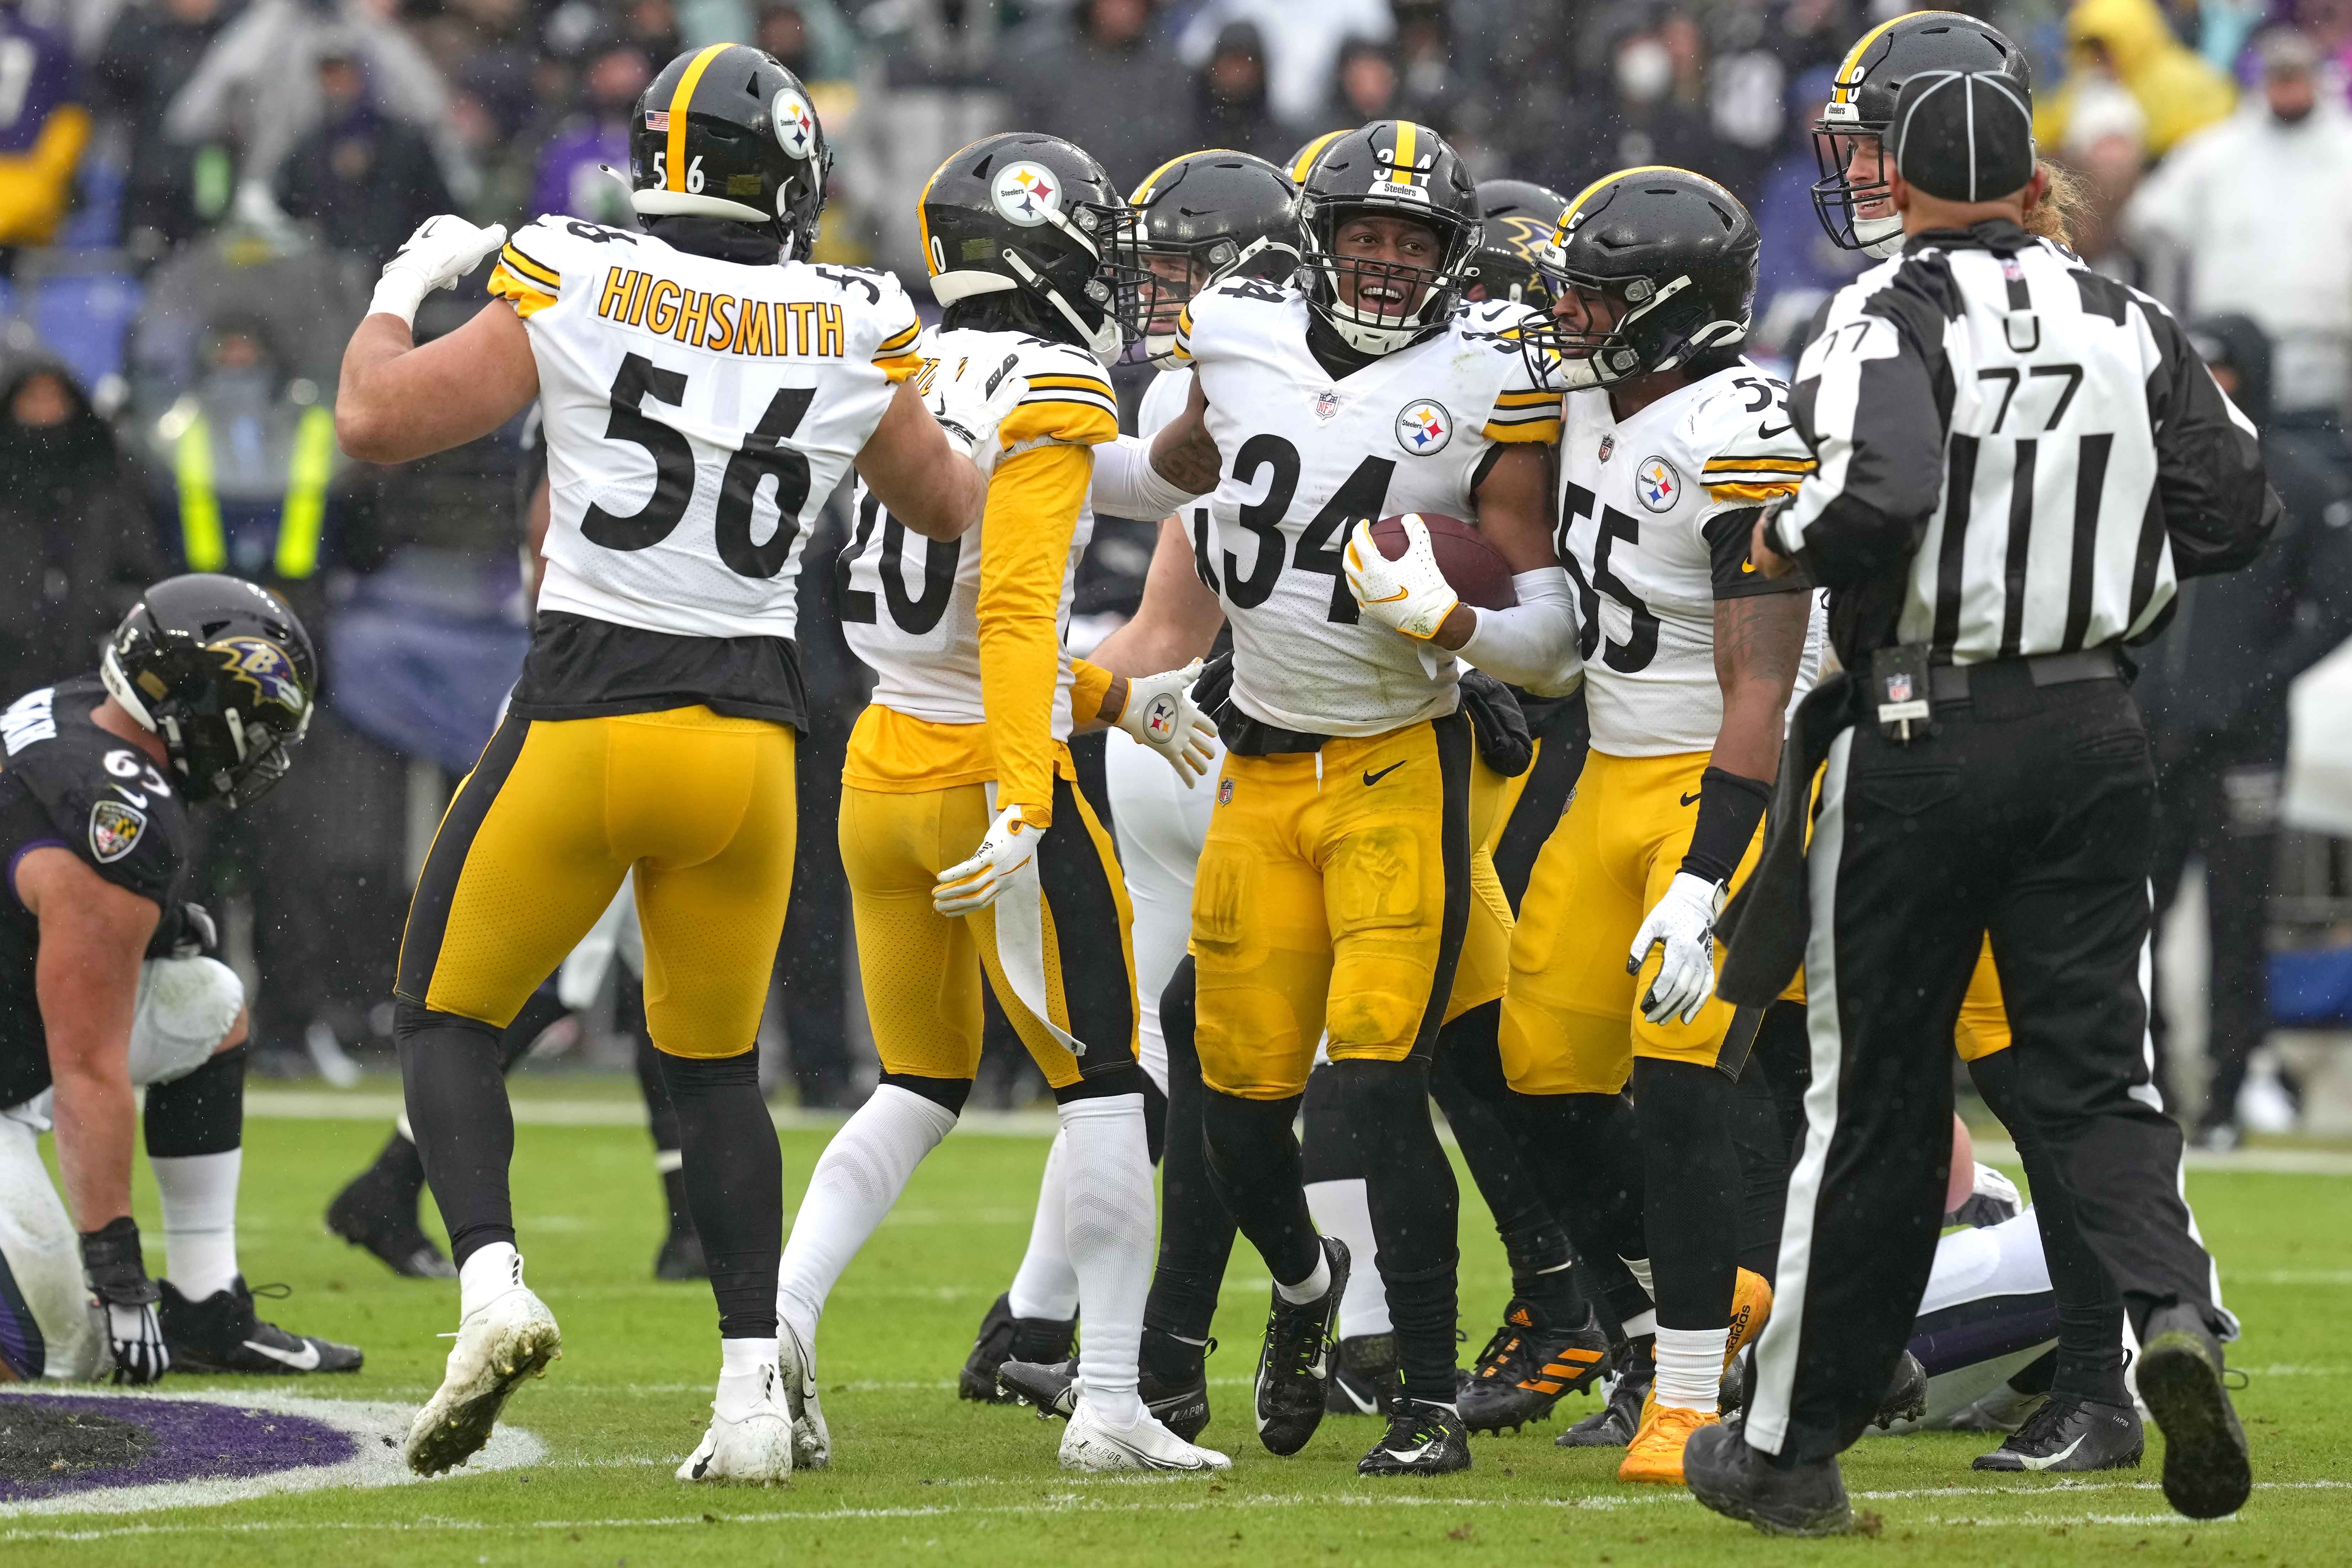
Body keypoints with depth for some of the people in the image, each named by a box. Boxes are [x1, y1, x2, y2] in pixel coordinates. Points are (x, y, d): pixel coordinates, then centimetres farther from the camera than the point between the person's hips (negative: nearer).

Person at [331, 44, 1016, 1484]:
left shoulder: (575, 290, -6)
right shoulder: (853, 337, 3)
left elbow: (379, 422, -5)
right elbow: (951, 508, 19)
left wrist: (402, 291, 12)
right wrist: (978, 427, 40)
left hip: (584, 716, -3)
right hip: (749, 729, 3)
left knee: (449, 1018, 11)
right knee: (716, 1067, 17)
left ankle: (493, 1284, -14)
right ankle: (755, 1392, 9)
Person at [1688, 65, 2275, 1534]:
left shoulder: (1892, 320, -11)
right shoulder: (2135, 328, 4)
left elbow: (1877, 495, -26)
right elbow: (2237, 511, 5)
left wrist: (1786, 546, -6)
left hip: (1922, 736, -3)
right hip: (2093, 732, 3)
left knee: (1879, 1096, 6)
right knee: (2097, 1070, 7)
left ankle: (1795, 1446, 17)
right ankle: (2173, 1309, -22)